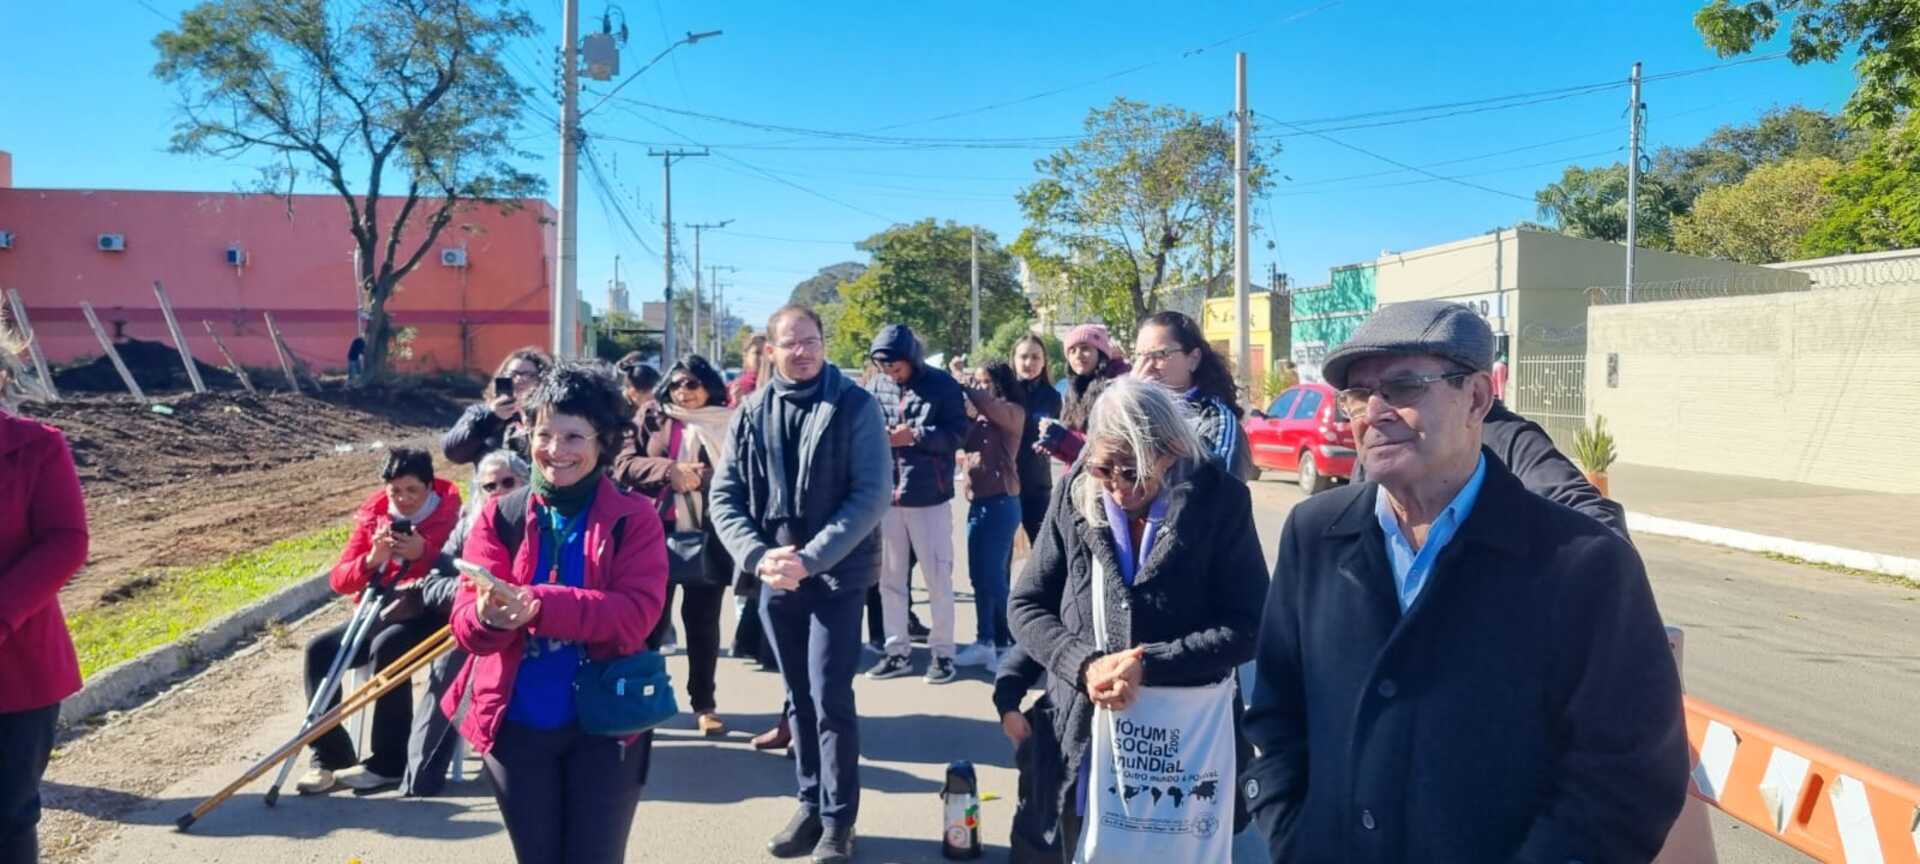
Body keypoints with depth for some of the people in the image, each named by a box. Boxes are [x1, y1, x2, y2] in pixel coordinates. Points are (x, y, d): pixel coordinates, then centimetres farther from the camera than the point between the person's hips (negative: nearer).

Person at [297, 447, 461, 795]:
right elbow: (339, 580, 2)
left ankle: (388, 763, -24)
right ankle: (331, 756, -9)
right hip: (380, 612, 6)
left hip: (426, 614, -6)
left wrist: (423, 552, -28)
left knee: (387, 650, -34)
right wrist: (371, 559, -17)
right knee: (320, 650, -17)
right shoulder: (373, 517, 7)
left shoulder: (450, 518, -6)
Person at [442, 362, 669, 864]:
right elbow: (465, 622, -7)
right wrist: (489, 617, -32)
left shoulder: (634, 518, -7)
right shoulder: (500, 517, 1)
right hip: (516, 725, 3)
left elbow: (636, 614, -20)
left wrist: (537, 606, -32)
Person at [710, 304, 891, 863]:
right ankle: (811, 806, 28)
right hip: (775, 577, 4)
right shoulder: (751, 413, 4)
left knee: (830, 699, -5)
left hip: (838, 574, -4)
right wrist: (759, 556, -13)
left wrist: (810, 558, -20)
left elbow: (872, 494, -13)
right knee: (799, 698, 14)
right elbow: (725, 497, 3)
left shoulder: (855, 406, -6)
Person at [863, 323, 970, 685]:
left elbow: (957, 433, -9)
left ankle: (942, 652, 15)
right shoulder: (878, 386, 5)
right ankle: (897, 650, 22)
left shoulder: (942, 385, -5)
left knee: (938, 578, 4)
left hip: (929, 496, -4)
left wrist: (915, 436, -20)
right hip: (887, 494, 4)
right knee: (890, 578, 11)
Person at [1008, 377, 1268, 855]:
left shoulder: (1220, 501, -9)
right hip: (1085, 736, 2)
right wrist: (1085, 664, -16)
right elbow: (1026, 606, 1)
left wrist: (1148, 664, -21)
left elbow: (1247, 627, -10)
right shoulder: (1075, 496, -3)